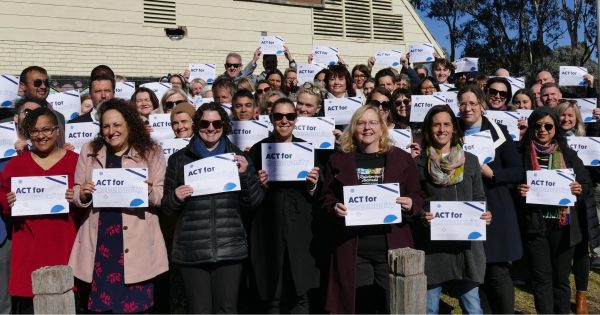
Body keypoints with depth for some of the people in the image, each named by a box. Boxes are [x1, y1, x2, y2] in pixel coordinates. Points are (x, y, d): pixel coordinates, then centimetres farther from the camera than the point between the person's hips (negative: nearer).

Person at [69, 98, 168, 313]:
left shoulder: (151, 151, 2)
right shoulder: (89, 151, 10)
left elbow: (163, 196, 2)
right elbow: (76, 196, 12)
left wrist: (149, 191, -19)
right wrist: (83, 194, -10)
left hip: (137, 244, -2)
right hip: (99, 243, 2)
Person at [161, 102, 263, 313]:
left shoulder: (238, 157, 10)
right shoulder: (179, 159, 8)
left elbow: (253, 204, 6)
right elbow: (166, 207, 11)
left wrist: (245, 174, -8)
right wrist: (176, 197, -10)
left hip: (230, 249, 0)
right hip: (191, 250, 0)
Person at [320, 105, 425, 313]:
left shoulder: (402, 158, 8)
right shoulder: (339, 159, 8)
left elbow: (417, 196, 11)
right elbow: (326, 197, 10)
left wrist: (410, 204, -10)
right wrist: (335, 208, -10)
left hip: (392, 247, 0)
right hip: (352, 250, 0)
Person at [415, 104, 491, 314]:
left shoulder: (470, 161, 9)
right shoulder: (419, 163, 2)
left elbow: (480, 198, 13)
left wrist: (485, 215, -7)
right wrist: (421, 216, -16)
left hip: (466, 243, 2)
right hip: (431, 244, -1)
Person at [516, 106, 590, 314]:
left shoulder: (568, 155, 7)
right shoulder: (522, 155, 0)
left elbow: (586, 183, 11)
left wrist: (579, 189, -10)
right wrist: (519, 192, -17)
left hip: (563, 224, 2)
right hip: (535, 225, -2)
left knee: (561, 278, 11)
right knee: (541, 278, 3)